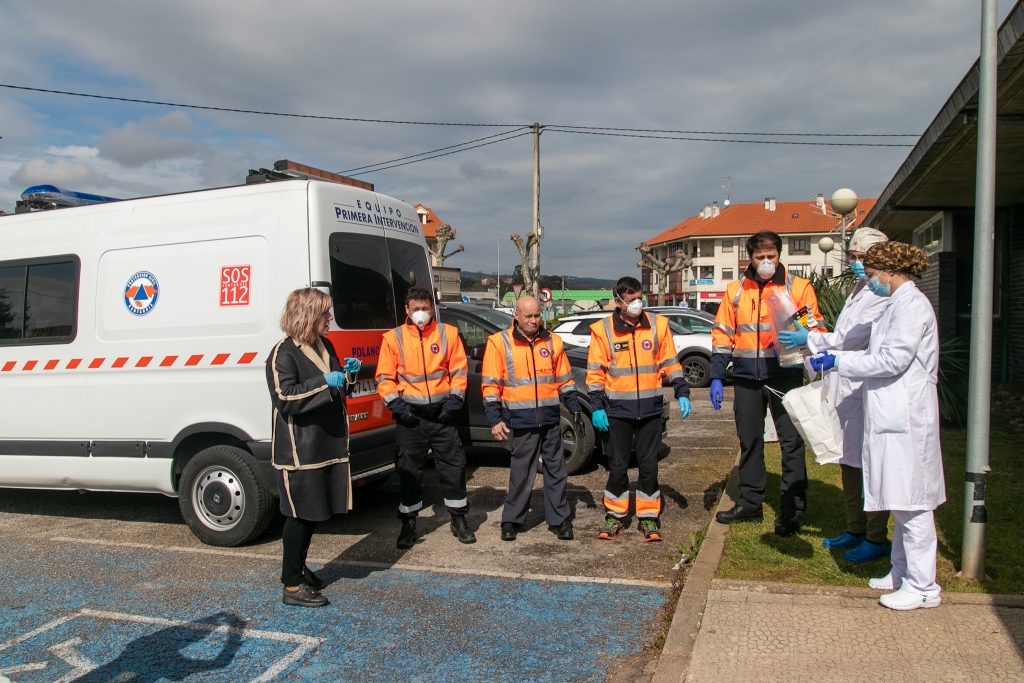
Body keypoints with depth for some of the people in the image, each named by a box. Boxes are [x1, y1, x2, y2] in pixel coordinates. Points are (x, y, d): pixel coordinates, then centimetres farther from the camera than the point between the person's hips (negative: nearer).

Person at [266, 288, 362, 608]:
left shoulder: (324, 345, 12)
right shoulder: (283, 354, -14)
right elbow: (285, 398, -22)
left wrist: (347, 373, 5)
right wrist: (324, 382, -26)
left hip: (327, 445, 8)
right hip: (299, 450, -8)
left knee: (312, 512, 17)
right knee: (300, 515, -2)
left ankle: (298, 567, 34)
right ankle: (292, 586, 9)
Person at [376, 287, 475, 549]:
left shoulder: (448, 333, 2)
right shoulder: (394, 337, 0)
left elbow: (459, 370, 4)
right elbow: (385, 377, 3)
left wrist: (454, 400, -5)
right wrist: (396, 404, -7)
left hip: (442, 413, 1)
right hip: (410, 415, 0)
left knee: (453, 467, 6)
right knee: (408, 471, 6)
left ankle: (459, 519, 22)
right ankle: (408, 524, 20)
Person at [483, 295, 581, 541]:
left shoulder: (551, 341, 8)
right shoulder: (499, 342, -2)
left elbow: (564, 379, 15)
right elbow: (490, 384, -2)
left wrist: (575, 408, 9)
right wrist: (495, 419, -8)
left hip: (550, 418, 3)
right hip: (521, 420, -3)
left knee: (556, 471, 9)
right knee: (521, 473, 3)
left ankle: (559, 520, 20)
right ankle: (511, 521, 17)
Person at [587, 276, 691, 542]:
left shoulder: (658, 325, 3)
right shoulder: (603, 330, -2)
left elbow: (670, 363, 9)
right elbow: (595, 372, 0)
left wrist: (682, 393, 2)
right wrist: (597, 407, -5)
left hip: (650, 408, 1)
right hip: (618, 410, -1)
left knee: (649, 465, 6)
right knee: (617, 466, 6)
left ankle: (648, 517, 18)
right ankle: (615, 515, 20)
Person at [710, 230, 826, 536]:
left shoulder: (798, 287, 1)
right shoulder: (735, 290, 9)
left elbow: (815, 329, 3)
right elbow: (722, 335, 10)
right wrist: (716, 377, 5)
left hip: (785, 376, -3)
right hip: (746, 377, 3)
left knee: (791, 442, -1)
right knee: (749, 442, 12)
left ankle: (792, 510, 9)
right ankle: (750, 503, 25)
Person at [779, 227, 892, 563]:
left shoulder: (884, 296, -14)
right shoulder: (858, 291, 18)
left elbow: (856, 337, -20)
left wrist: (810, 338, -14)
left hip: (867, 391, -10)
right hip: (845, 388, 10)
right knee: (849, 462, 17)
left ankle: (877, 538, 12)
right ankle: (855, 528, 30)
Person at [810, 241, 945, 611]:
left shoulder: (911, 304, -13)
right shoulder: (898, 304, 18)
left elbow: (893, 359, -20)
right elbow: (878, 356, 18)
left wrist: (839, 361, -14)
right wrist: (833, 356, 10)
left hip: (906, 418, -10)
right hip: (891, 417, 10)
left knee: (911, 503, -3)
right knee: (901, 501, 16)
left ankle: (923, 586, 5)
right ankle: (902, 572, 26)